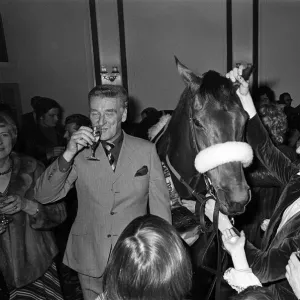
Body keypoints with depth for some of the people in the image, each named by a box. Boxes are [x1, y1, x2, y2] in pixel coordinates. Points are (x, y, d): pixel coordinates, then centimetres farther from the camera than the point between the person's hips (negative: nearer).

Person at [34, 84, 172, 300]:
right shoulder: (80, 152, -5)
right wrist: (68, 155, -21)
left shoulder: (146, 150, -6)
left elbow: (160, 205, -3)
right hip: (90, 259, 1)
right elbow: (44, 197, -8)